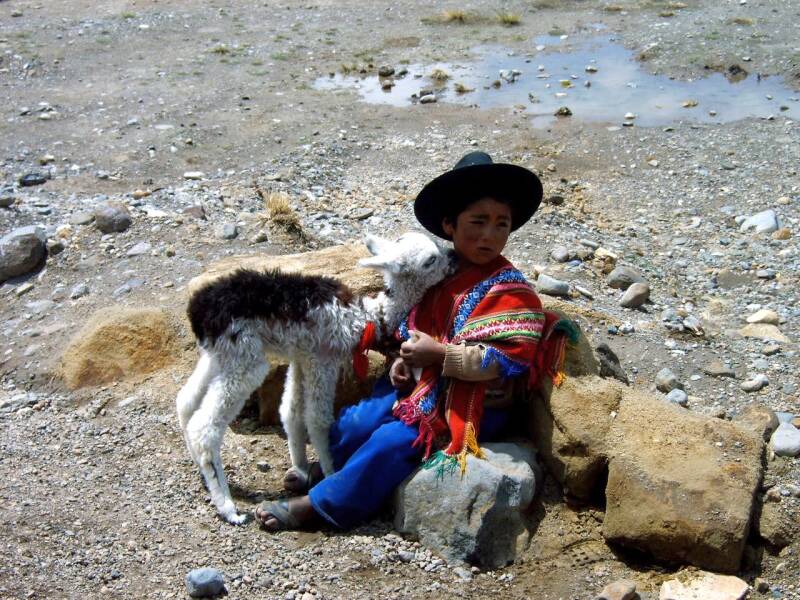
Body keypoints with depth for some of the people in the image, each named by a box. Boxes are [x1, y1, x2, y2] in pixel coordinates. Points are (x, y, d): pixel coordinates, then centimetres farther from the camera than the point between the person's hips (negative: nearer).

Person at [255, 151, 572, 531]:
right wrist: (406, 359, -3)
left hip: (471, 406, -7)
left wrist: (438, 353, -26)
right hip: (424, 383, 7)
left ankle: (318, 505, -3)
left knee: (392, 441, -17)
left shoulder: (509, 290, -18)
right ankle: (327, 470, 27)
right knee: (358, 421, -2)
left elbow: (508, 357, -27)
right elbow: (415, 327, 18)